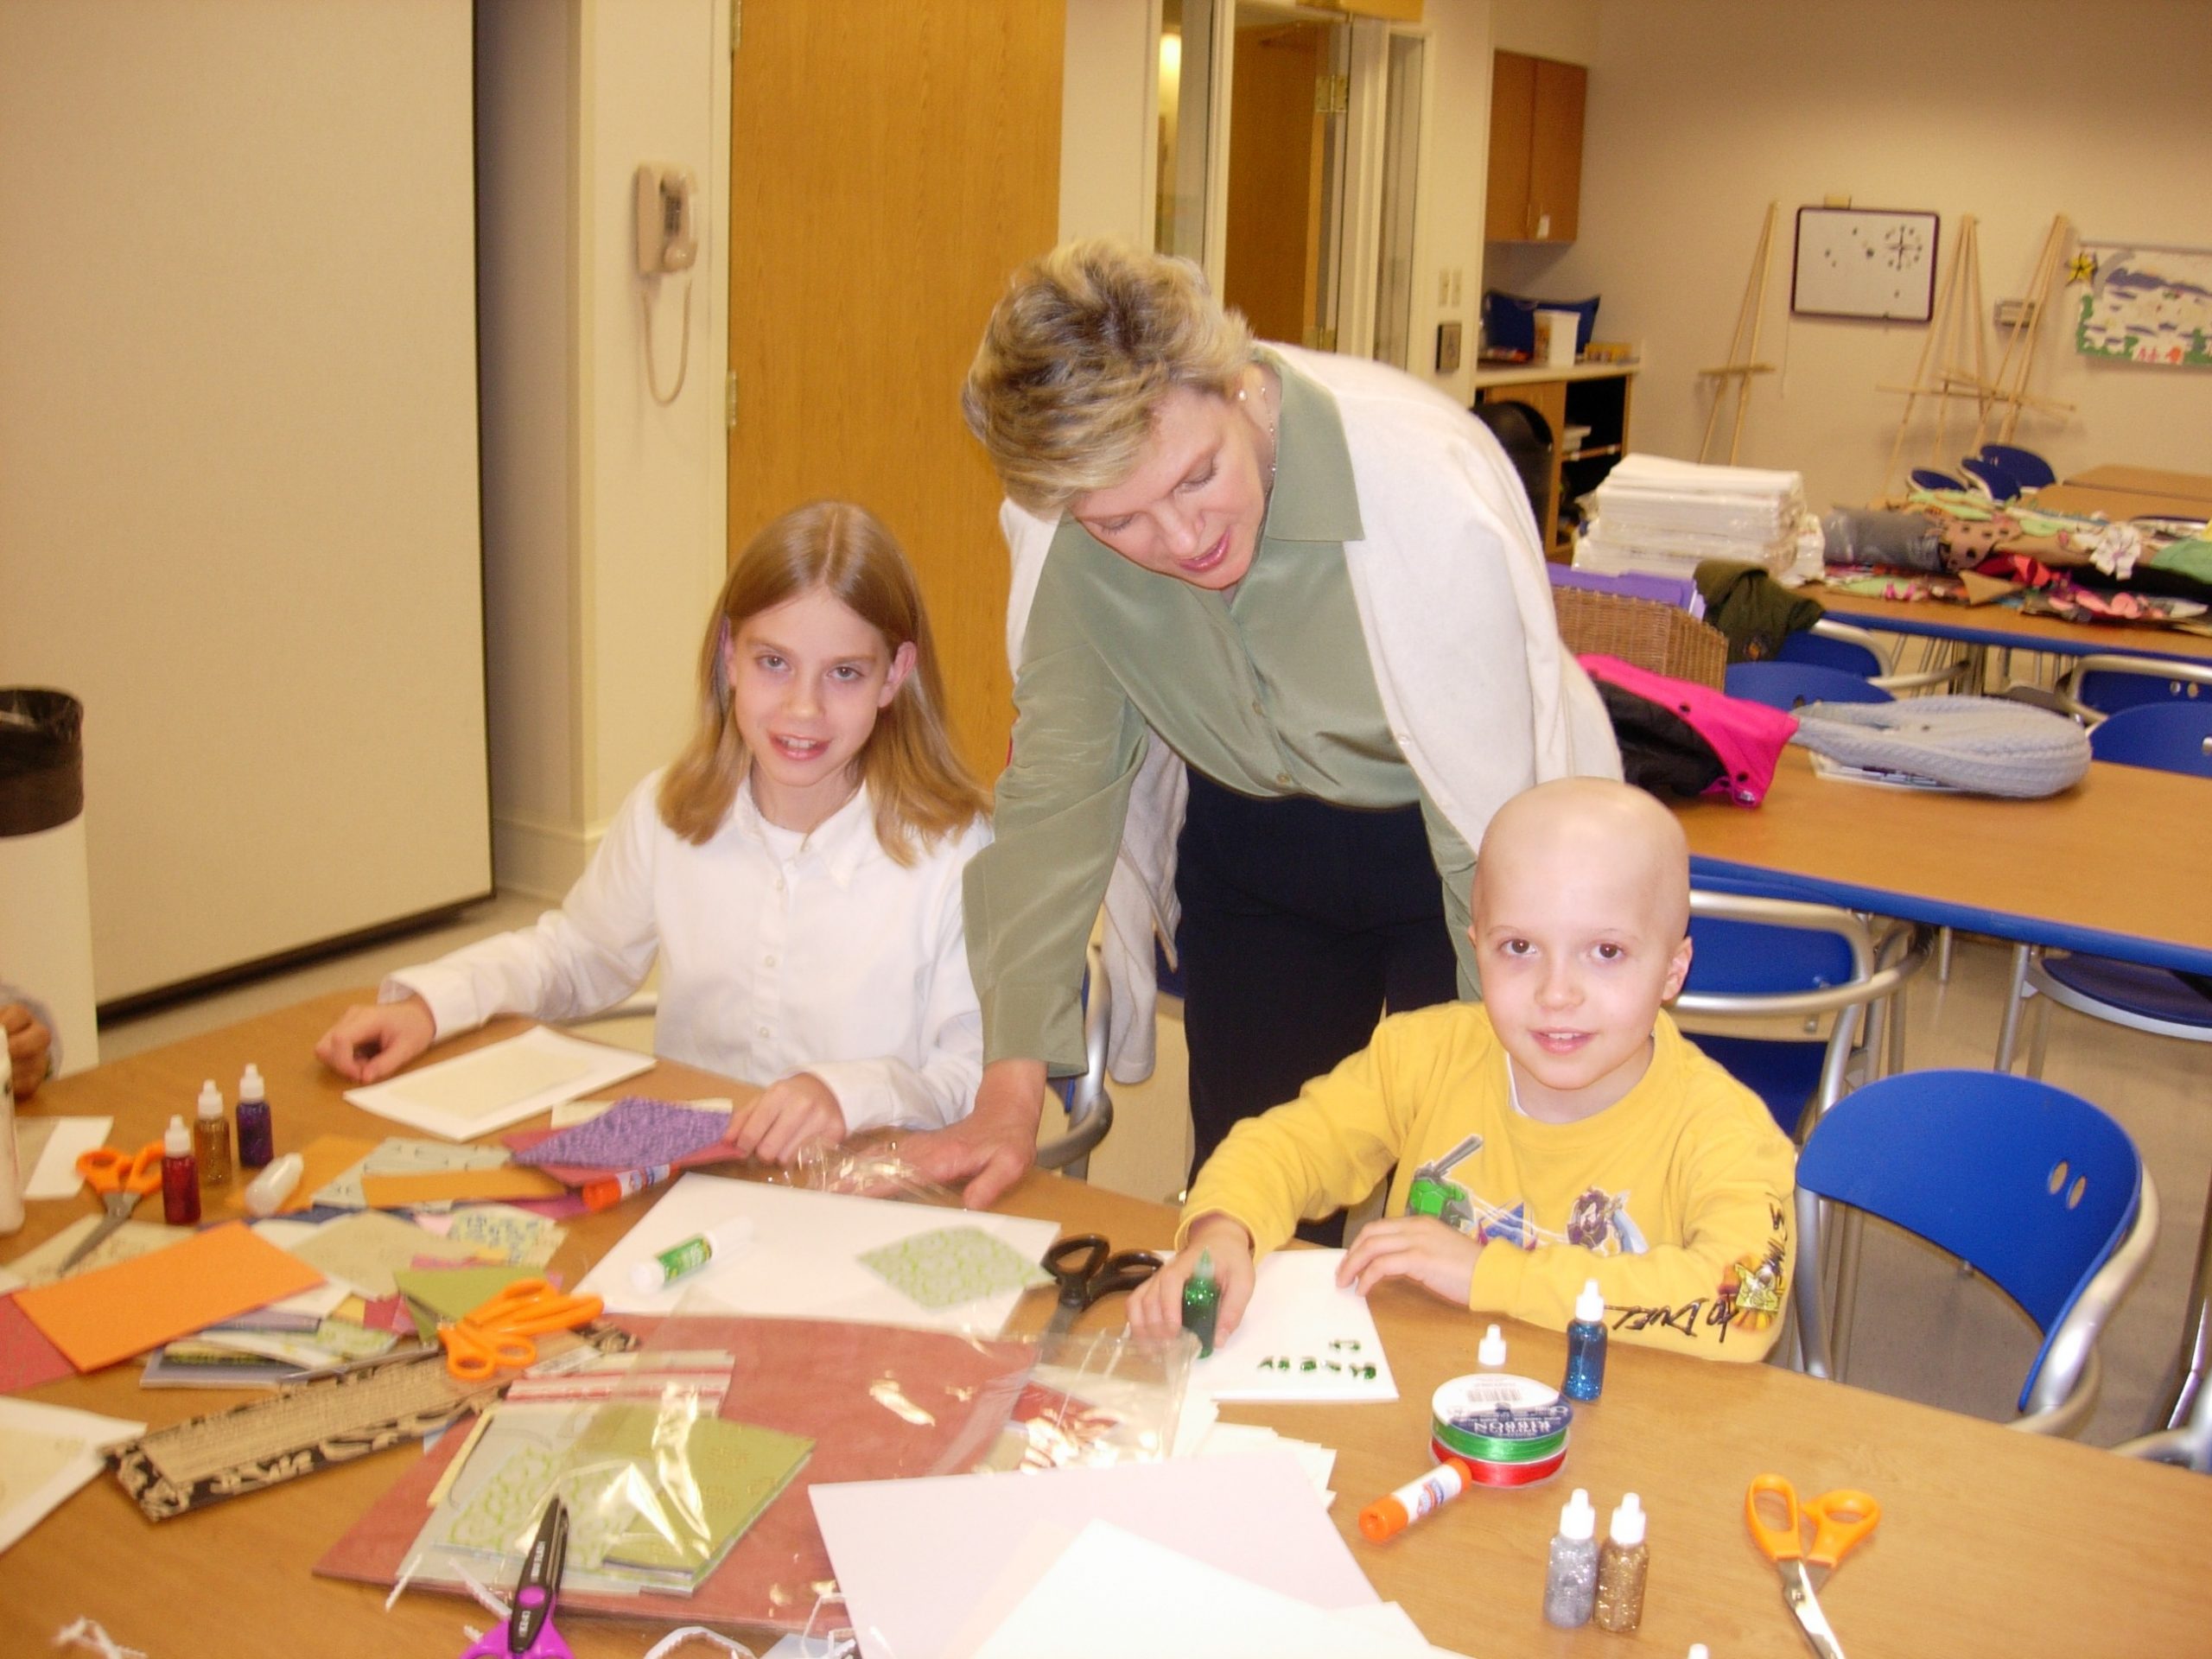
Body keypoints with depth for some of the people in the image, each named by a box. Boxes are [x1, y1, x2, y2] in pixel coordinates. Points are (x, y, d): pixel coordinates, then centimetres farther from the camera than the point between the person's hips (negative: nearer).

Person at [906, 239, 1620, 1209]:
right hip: (1247, 837, 3)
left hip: (1437, 836, -3)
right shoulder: (1072, 511, -19)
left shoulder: (1424, 489, -32)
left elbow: (1500, 831, -26)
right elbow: (1058, 782, -11)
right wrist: (1011, 1090, -15)